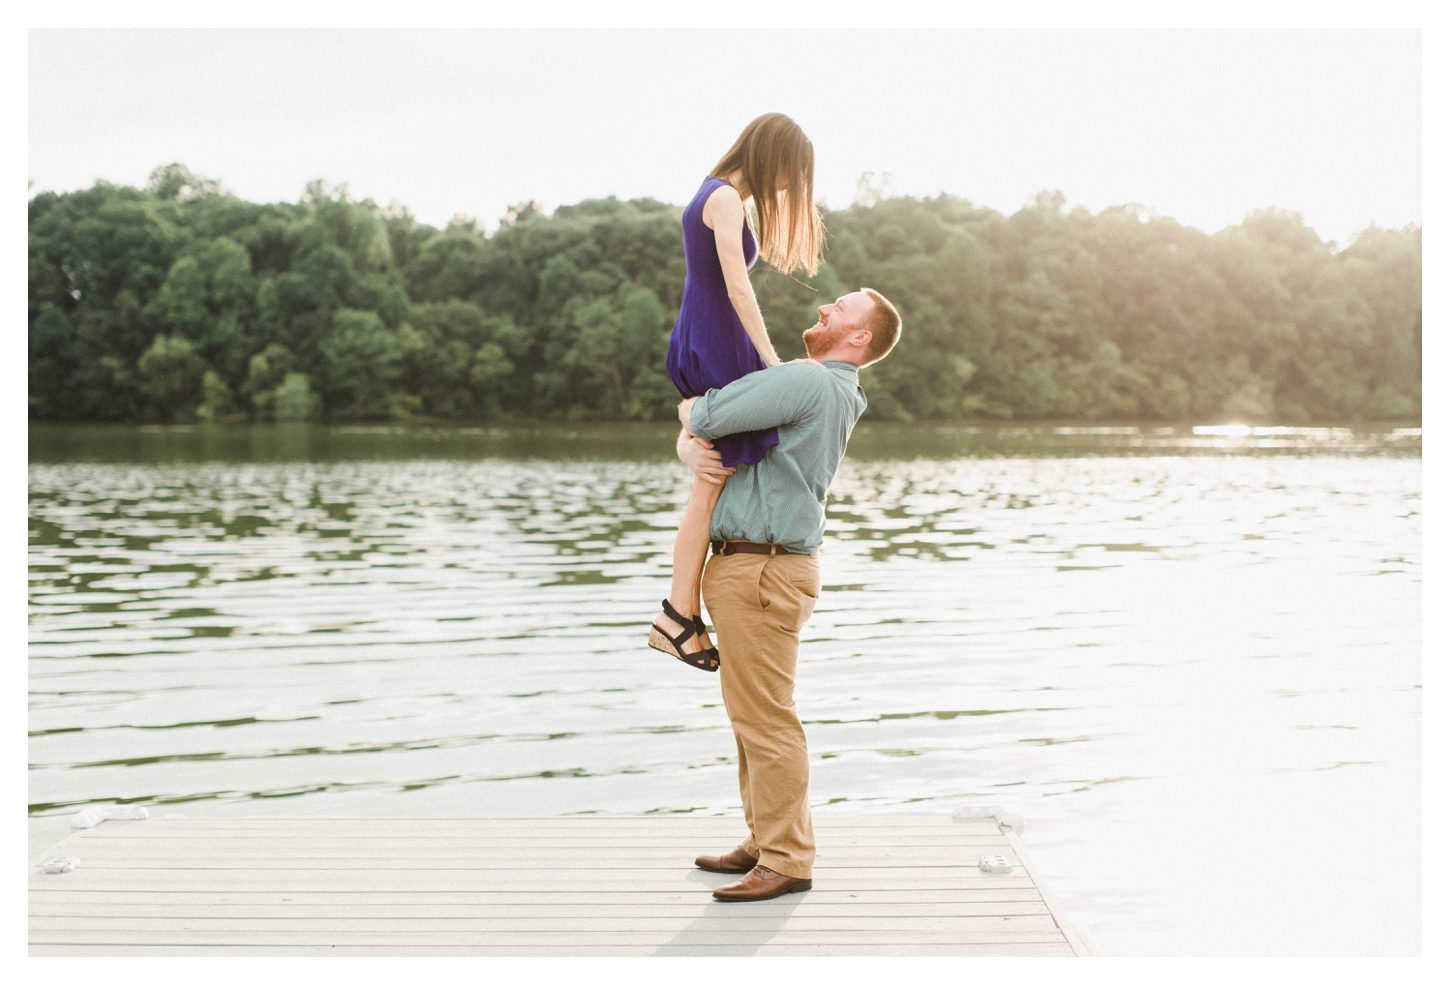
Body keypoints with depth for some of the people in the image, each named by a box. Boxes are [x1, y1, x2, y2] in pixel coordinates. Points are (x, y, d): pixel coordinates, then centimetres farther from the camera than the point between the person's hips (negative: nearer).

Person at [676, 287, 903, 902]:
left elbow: (704, 416, -21)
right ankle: (765, 842, 24)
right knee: (753, 715, 15)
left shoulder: (806, 381, -14)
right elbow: (690, 433, 18)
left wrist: (691, 412, 4)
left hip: (761, 571, -10)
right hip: (745, 566, 10)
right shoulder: (835, 394, 18)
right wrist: (692, 452, -6)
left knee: (764, 718, -5)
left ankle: (786, 861, 3)